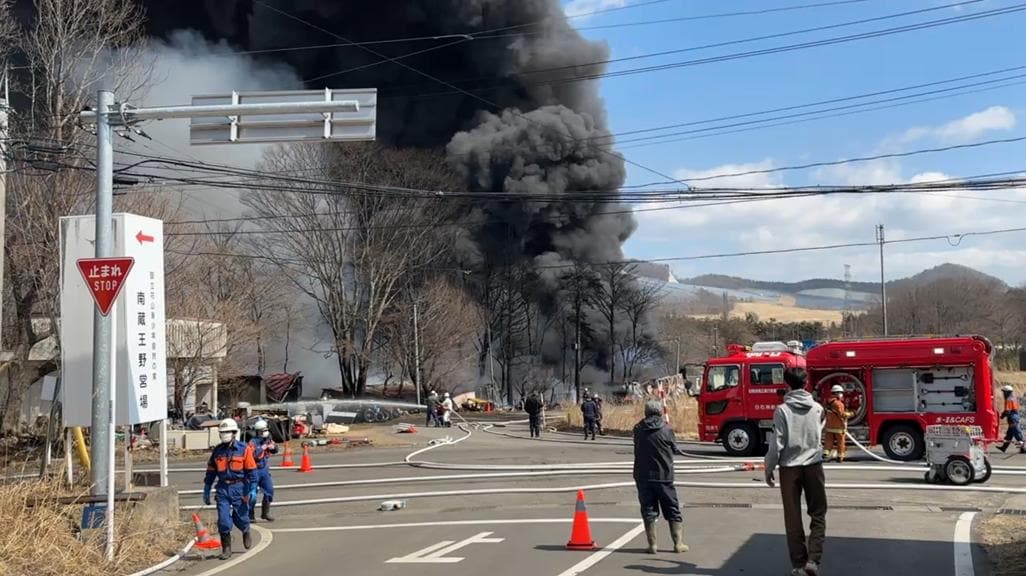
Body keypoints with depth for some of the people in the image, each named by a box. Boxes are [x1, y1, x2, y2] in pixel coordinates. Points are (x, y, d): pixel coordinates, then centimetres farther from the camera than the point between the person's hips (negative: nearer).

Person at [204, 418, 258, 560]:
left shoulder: (244, 449, -6)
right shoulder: (217, 450, 6)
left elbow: (251, 471, -6)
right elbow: (210, 472, 12)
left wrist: (252, 490, -12)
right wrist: (206, 491, 11)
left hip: (239, 487, -3)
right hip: (223, 488, 3)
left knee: (240, 517, 7)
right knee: (223, 520, -3)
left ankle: (246, 532, 40)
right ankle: (226, 548, 8)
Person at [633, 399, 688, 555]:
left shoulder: (638, 430, 0)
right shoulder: (666, 430, -7)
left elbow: (637, 451, 9)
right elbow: (674, 449, 1)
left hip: (643, 476, 2)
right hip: (663, 476, -2)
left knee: (648, 511, 7)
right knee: (673, 511, 9)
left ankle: (652, 545, 4)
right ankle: (678, 543, 8)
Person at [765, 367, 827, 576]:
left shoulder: (782, 410, -9)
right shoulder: (817, 408, 1)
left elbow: (777, 443, -9)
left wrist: (769, 468, 0)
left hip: (789, 467, -2)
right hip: (813, 465, 2)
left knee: (793, 518, 6)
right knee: (818, 514, 11)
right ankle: (813, 559, -3)